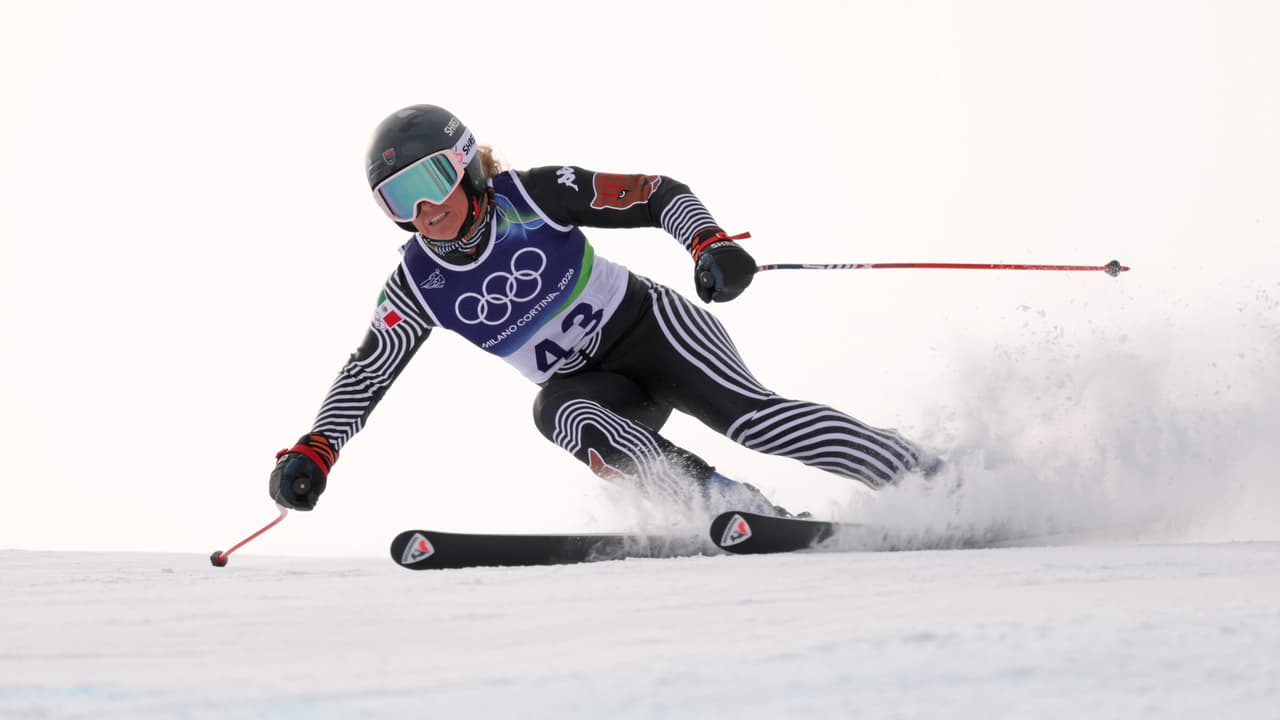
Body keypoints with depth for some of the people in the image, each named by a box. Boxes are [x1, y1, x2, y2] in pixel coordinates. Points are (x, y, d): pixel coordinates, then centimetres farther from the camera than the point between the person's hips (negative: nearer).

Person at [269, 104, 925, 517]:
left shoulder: (530, 196, -14)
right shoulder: (417, 284, -5)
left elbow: (662, 195, -11)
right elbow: (364, 375, 0)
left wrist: (711, 243, -29)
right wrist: (313, 453, -14)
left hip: (648, 327, -3)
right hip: (577, 384, 3)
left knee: (745, 414, -27)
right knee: (572, 421, -33)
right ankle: (760, 522, -39)